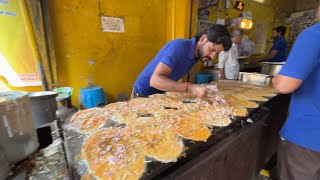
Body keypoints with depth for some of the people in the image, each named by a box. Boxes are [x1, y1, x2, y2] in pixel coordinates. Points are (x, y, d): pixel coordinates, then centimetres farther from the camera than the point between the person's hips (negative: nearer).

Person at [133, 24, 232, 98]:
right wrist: (190, 88, -41)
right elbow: (155, 80, -35)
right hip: (144, 93, -6)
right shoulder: (179, 46, -25)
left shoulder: (197, 55, -2)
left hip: (162, 93, 6)